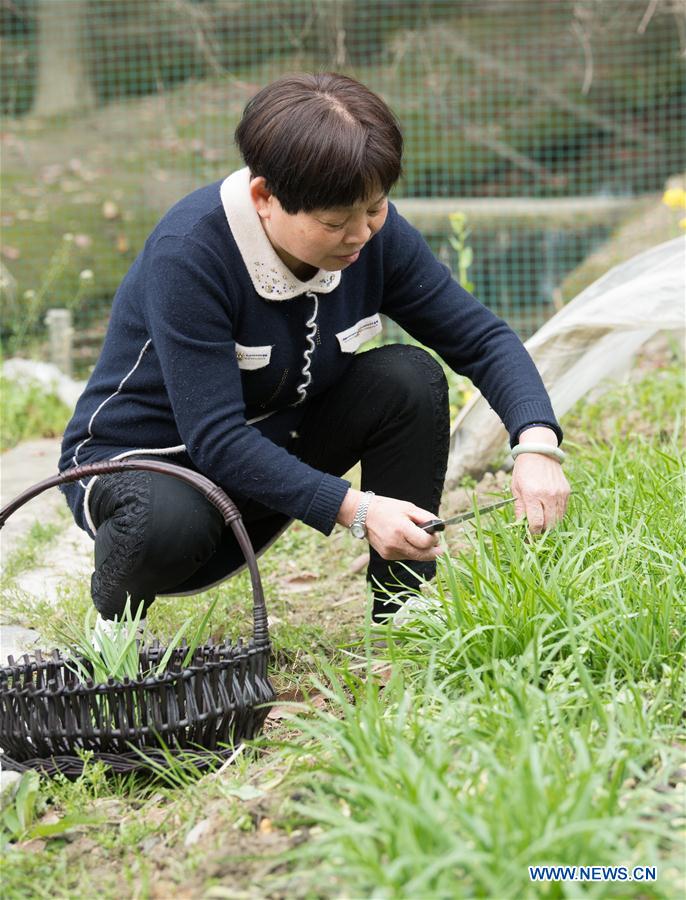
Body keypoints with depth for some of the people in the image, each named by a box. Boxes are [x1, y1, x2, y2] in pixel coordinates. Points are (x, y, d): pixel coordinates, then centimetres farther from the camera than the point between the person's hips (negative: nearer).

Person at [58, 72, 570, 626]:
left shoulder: (375, 234, -13)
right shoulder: (189, 253, -30)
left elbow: (482, 337, -7)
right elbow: (215, 439, -32)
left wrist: (536, 442, -26)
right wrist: (355, 509, -38)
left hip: (273, 449, 5)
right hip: (142, 458, -5)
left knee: (410, 377, -17)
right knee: (171, 523, -40)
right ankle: (116, 609, -3)